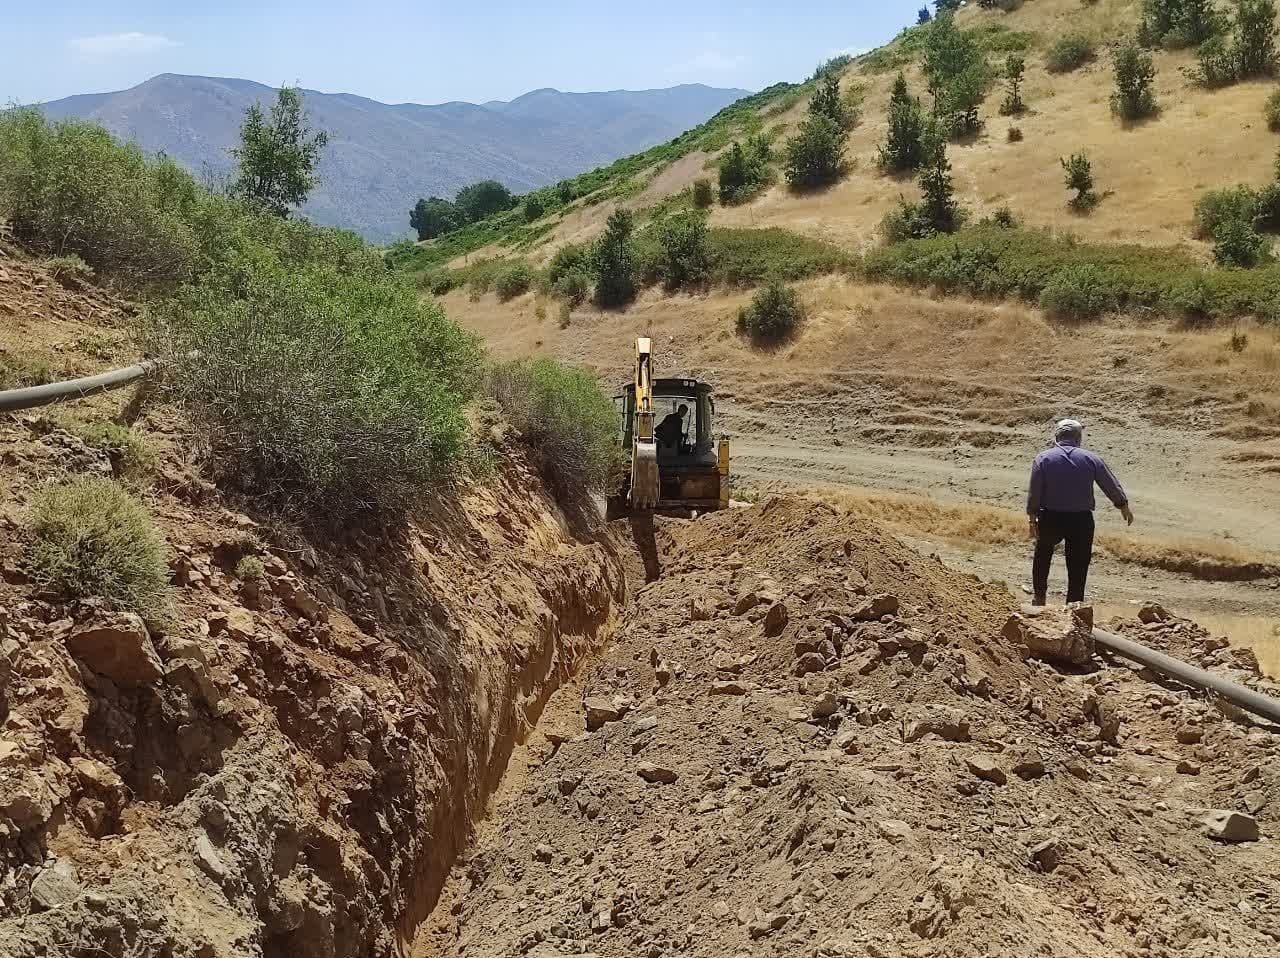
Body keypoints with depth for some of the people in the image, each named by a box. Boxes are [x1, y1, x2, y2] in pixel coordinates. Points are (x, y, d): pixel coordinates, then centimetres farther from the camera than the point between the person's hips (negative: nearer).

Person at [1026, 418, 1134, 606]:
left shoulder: (1043, 458, -3)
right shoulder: (1091, 459, 1)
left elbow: (1034, 492, -5)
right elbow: (1112, 486, 10)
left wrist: (1032, 519, 3)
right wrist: (1124, 506, 25)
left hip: (1050, 518, 0)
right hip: (1081, 520, 0)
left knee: (1043, 554, 25)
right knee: (1078, 566, 7)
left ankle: (1039, 597, 26)